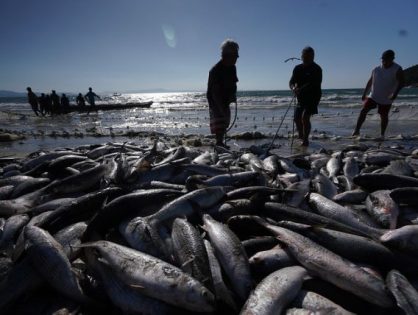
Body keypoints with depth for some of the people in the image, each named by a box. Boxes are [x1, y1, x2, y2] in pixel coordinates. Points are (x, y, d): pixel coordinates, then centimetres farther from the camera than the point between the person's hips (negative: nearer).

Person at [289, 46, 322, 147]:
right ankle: (301, 137, 32)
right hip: (301, 97, 6)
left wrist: (301, 89, -39)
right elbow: (291, 82, 0)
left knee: (305, 117, -19)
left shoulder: (316, 69, -12)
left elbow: (312, 84, -24)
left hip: (313, 97, -6)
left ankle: (305, 140, -9)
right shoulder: (298, 68, 6)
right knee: (297, 118, 9)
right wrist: (293, 88, -24)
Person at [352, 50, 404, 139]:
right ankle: (357, 130, -11)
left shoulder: (397, 69, -9)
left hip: (386, 99, -2)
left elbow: (401, 82, -17)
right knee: (363, 110, -13)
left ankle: (382, 134, 21)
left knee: (384, 116, 6)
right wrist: (364, 93, 13)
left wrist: (395, 93, -33)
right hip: (373, 96, 3)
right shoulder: (376, 69, 3)